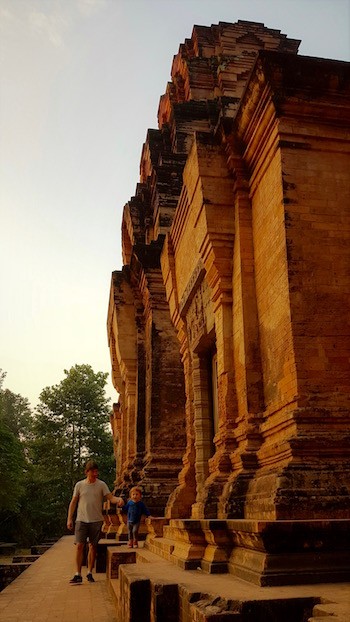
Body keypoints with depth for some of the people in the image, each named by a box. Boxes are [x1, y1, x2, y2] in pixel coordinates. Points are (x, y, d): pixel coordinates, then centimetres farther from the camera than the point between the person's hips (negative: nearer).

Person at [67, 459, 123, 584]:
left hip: (96, 521, 0)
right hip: (81, 520, 0)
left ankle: (90, 573, 18)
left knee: (93, 546, 5)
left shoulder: (101, 485, 1)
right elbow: (73, 502, 7)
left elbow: (110, 497, -6)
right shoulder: (79, 485, 3)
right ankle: (78, 574, 2)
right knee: (79, 546, -6)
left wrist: (119, 499, -28)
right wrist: (69, 519, 2)